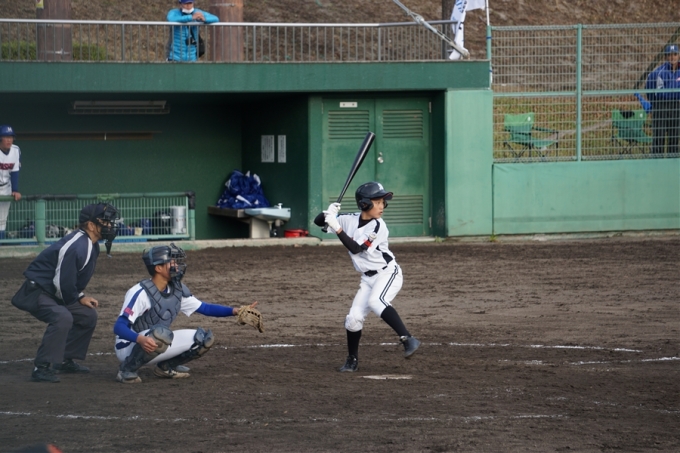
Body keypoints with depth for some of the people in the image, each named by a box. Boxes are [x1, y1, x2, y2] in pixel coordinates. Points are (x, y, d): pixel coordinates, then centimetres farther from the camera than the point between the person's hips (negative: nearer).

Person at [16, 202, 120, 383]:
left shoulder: (91, 246, 5)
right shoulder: (76, 247, -27)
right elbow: (62, 282, -27)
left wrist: (80, 297, 6)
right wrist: (78, 299, -10)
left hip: (54, 293, 11)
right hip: (36, 291, -11)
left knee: (88, 315, 15)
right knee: (63, 318, -32)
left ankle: (65, 360, 22)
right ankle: (42, 368, -27)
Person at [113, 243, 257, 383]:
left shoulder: (177, 290, -1)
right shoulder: (141, 292, -24)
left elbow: (205, 308, 6)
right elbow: (119, 326, -30)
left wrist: (234, 311, -9)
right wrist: (140, 339, -50)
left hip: (158, 344, 8)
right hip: (129, 349, -7)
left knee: (204, 338, -1)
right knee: (161, 334, -39)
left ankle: (165, 367, 12)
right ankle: (127, 369, -18)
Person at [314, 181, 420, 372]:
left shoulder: (378, 227, -18)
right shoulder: (350, 220, -2)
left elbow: (355, 248, -24)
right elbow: (318, 221, 0)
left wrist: (337, 227, -28)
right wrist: (328, 213, -21)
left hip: (388, 273, -6)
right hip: (368, 278, 6)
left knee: (376, 301, -34)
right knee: (354, 318, -1)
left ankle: (408, 339, -38)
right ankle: (352, 360, 19)